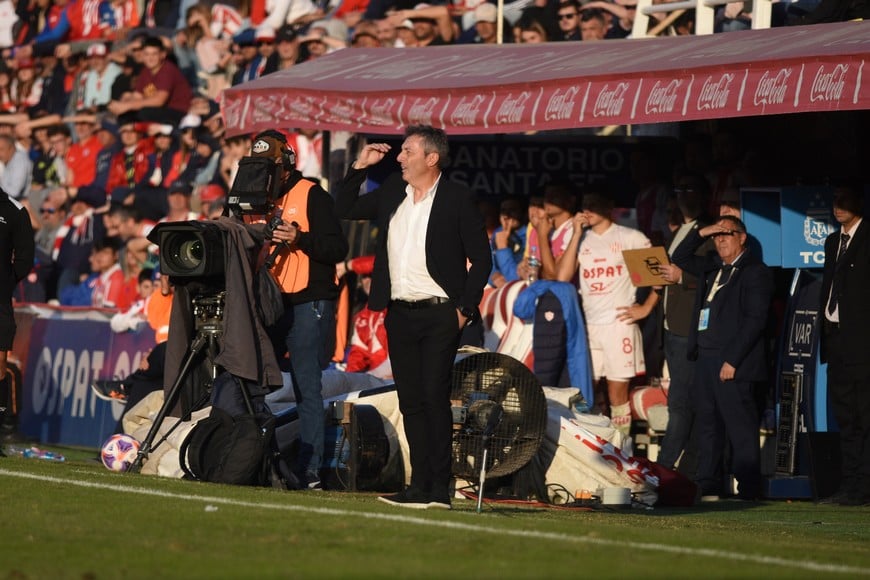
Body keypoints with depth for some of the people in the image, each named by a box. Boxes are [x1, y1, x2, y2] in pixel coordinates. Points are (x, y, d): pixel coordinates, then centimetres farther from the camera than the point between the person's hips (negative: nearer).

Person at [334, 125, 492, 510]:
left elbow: (481, 258, -3)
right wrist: (359, 167, 9)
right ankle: (420, 487, 10)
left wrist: (465, 308, -10)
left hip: (440, 315, -6)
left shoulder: (458, 200, -5)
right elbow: (345, 209, 21)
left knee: (434, 398, -9)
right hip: (400, 315, 6)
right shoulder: (391, 193, 12)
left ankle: (439, 489, -7)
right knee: (411, 402, 6)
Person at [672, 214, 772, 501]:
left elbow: (755, 319, -13)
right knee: (707, 424, 10)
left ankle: (748, 492, -6)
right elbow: (680, 258, 29)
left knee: (741, 429, -7)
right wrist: (700, 234, 11)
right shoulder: (713, 267, 17)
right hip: (706, 357, 8)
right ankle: (708, 489, 15)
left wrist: (732, 360, -18)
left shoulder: (755, 272, -6)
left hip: (734, 363, -8)